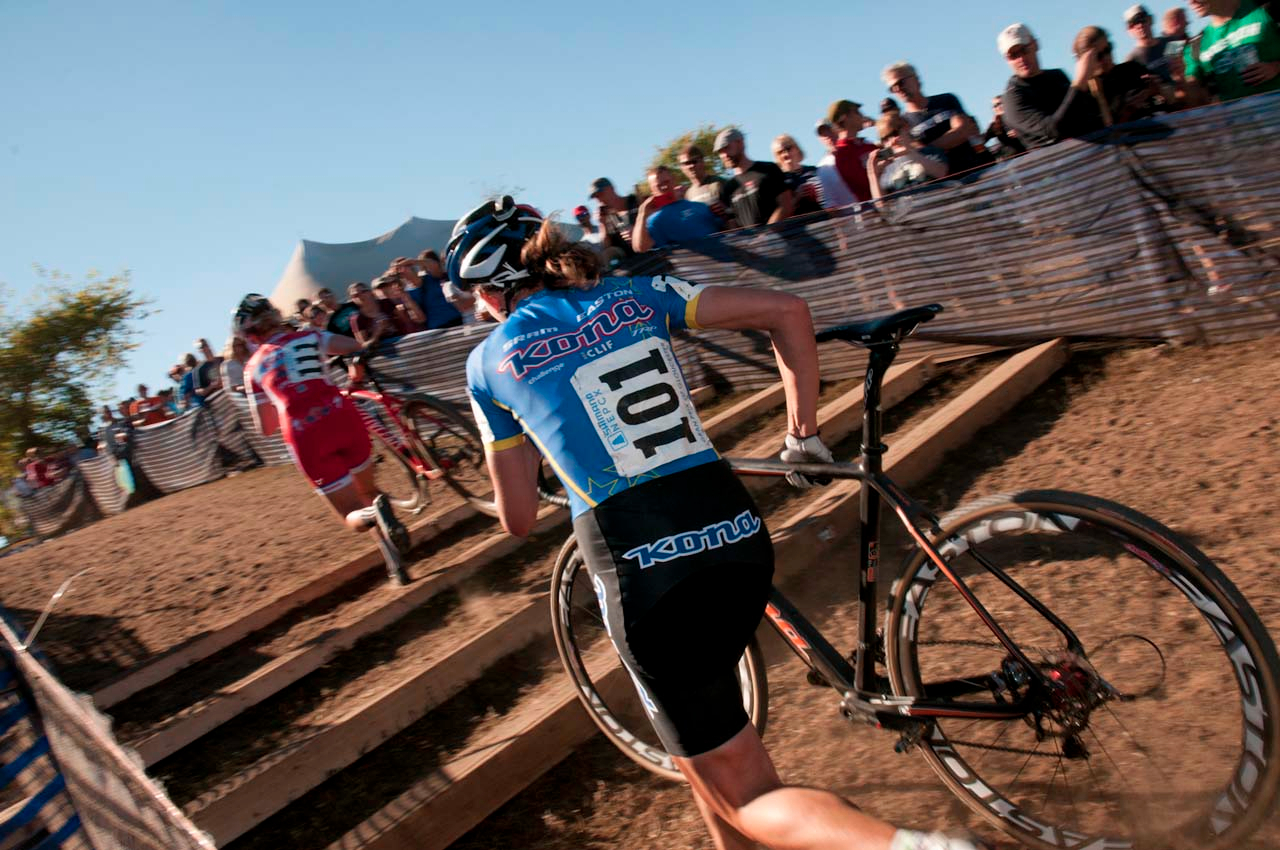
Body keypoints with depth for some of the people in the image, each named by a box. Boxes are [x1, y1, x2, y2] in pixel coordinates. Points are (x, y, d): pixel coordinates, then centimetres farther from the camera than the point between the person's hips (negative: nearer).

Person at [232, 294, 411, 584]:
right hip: (342, 417, 1)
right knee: (368, 491, 24)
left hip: (305, 438, -1)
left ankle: (372, 516, -26)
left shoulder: (253, 368, 18)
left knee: (354, 517, 8)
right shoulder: (308, 337, 17)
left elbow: (265, 427, 18)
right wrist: (356, 369, 24)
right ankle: (378, 506, -9)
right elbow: (357, 347, 4)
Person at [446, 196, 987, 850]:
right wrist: (804, 432, 16)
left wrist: (505, 499, 34)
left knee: (748, 798, 8)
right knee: (705, 713, 31)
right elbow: (786, 311, 8)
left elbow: (519, 520, 10)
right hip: (736, 535, 5)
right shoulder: (634, 296, 12)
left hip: (640, 570, -4)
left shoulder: (491, 362, 7)